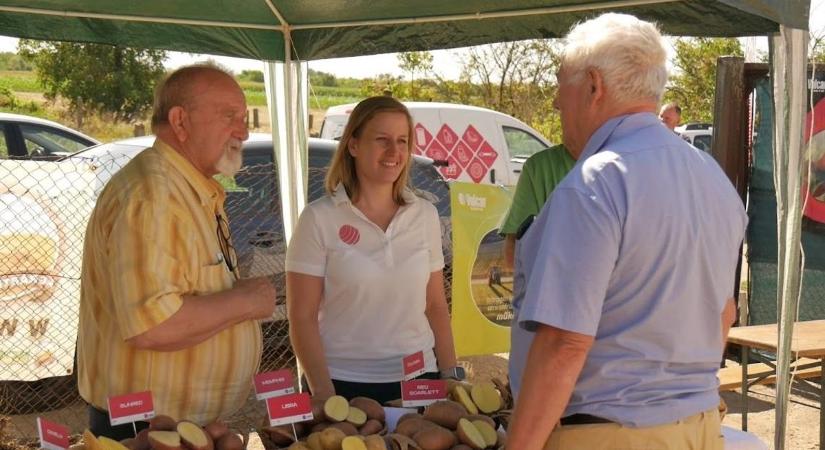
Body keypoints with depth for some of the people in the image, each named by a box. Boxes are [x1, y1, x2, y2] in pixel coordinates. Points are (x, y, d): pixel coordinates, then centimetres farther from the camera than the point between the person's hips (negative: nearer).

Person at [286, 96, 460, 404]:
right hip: (345, 383, -3)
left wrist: (450, 375, 4)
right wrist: (324, 393, -13)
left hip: (417, 379, 4)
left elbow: (436, 307, 10)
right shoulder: (319, 219, -7)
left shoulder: (425, 215, 4)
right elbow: (302, 318, -8)